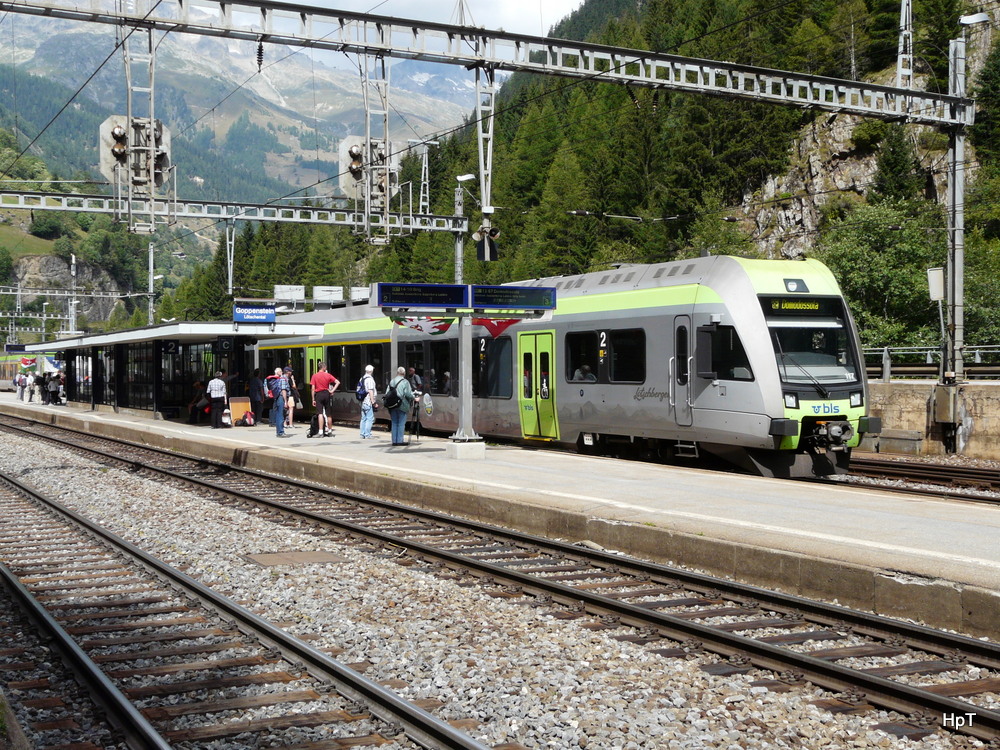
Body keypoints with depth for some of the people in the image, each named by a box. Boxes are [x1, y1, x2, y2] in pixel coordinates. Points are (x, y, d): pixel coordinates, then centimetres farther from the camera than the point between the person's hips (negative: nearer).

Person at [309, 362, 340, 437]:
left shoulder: (314, 376, -2)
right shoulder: (328, 375, 1)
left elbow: (313, 389, -4)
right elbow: (338, 382, -5)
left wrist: (313, 399, 1)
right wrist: (332, 391, -2)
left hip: (318, 394, -2)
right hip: (326, 394, 2)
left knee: (320, 414, -8)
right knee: (328, 414, 12)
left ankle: (321, 432, -19)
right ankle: (329, 430, 23)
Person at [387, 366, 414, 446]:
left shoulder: (391, 381, 10)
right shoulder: (405, 382, -7)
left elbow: (387, 394, 8)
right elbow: (408, 394, -14)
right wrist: (413, 396, 3)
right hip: (402, 406, -5)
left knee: (394, 423, 10)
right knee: (401, 424, -1)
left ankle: (394, 441, 11)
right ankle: (399, 441, -3)